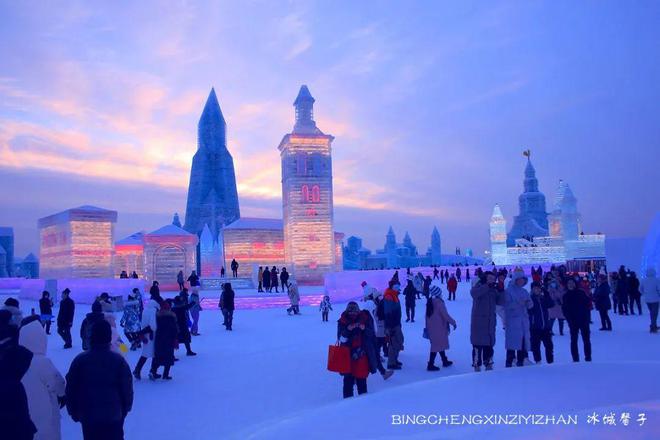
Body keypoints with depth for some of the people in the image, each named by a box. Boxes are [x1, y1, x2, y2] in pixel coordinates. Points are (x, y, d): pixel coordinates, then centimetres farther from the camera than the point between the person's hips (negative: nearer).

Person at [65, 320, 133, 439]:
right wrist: (125, 409, 10)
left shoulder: (80, 360, -7)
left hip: (88, 415, 1)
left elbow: (71, 389, 0)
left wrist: (74, 412, 13)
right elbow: (127, 388, -6)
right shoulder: (118, 360, -10)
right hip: (114, 415, -1)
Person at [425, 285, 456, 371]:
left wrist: (427, 327, 18)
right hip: (439, 328, -9)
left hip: (431, 327, 9)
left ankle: (445, 361, 34)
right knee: (437, 346, -2)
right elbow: (445, 315, -19)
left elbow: (428, 315, 11)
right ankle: (430, 364, 0)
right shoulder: (439, 302, -20)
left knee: (440, 344, 21)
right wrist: (453, 322, -6)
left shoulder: (430, 301, 5)